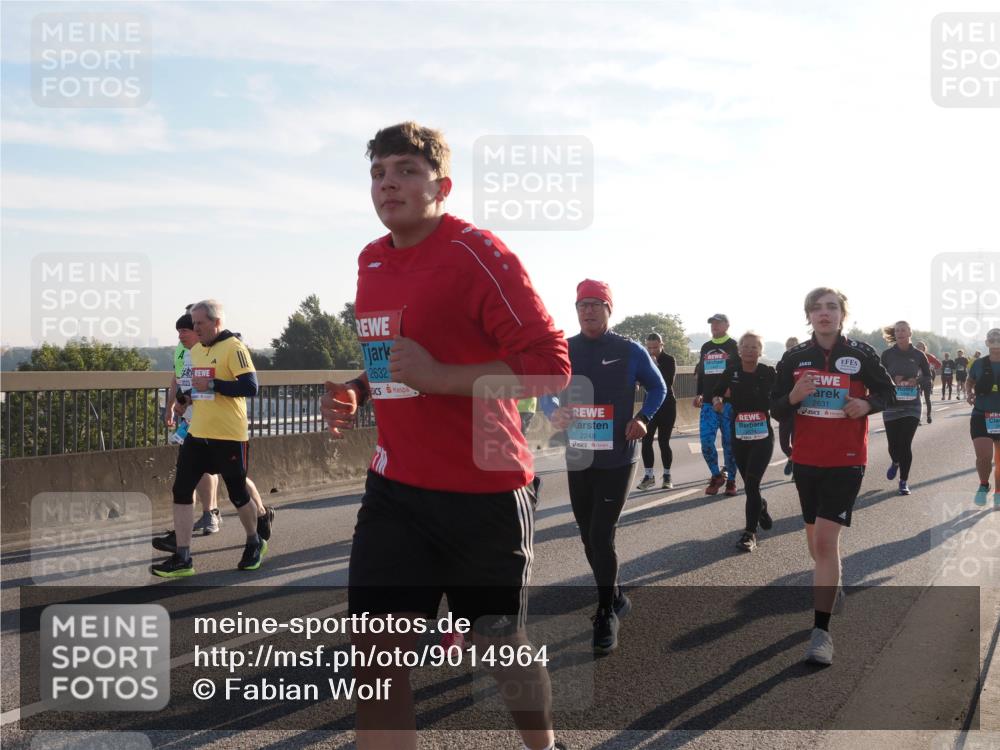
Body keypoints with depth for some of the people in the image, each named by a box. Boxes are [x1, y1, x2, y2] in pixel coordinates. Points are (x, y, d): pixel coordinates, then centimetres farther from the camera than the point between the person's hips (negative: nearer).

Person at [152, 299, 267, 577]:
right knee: (181, 491, 0)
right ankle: (182, 558, 6)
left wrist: (213, 385, -24)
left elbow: (250, 387, -20)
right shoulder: (195, 350, 12)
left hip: (228, 437, -7)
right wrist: (183, 400, 10)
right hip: (197, 434, 7)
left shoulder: (234, 348, -12)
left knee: (238, 494, 7)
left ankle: (255, 544, 32)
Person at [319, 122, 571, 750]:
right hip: (396, 487, 6)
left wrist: (437, 377, -24)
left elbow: (550, 365, -19)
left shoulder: (478, 254, -13)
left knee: (502, 644, 13)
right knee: (377, 652, -1)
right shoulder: (372, 262, 10)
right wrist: (357, 393, 5)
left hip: (485, 493, -5)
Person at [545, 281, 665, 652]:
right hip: (577, 459, 4)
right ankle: (614, 599, 34)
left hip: (616, 461, -4)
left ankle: (607, 615, 6)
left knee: (602, 538, -9)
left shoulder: (630, 351, -3)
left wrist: (643, 418, -8)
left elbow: (658, 387, 9)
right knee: (590, 538, 13)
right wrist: (553, 414, -11)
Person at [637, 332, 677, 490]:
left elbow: (668, 381, -18)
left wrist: (656, 366, -22)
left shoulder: (669, 360, -5)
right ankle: (648, 475, 6)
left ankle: (667, 476, 10)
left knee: (663, 441, -2)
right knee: (646, 440, -4)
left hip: (666, 405, -3)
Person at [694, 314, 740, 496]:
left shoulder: (734, 346, 2)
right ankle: (716, 476, 14)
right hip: (708, 403, 4)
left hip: (729, 403, -4)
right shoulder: (705, 348, 16)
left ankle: (731, 480, 12)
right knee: (706, 441, -4)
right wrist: (699, 394, 18)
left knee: (729, 442, 0)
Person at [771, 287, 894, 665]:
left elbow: (888, 393, 7)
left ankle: (821, 631, -9)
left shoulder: (862, 355, -5)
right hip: (806, 460, 4)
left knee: (826, 539, -13)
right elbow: (776, 409, 4)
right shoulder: (794, 358, 0)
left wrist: (867, 404, -15)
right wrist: (793, 397, -18)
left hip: (846, 461, -3)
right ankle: (830, 587, 47)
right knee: (815, 537, 16)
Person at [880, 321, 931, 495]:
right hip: (891, 405, 1)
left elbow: (928, 376, 9)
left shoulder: (918, 355, 0)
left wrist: (917, 381, -11)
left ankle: (904, 481, 9)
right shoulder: (887, 354, -1)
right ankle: (895, 462, 41)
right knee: (893, 444, 4)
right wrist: (892, 381, -15)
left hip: (912, 406, 0)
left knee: (906, 444, -6)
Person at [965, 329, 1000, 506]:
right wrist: (970, 393, -2)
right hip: (981, 417, -1)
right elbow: (970, 382, 17)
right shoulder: (979, 364, -1)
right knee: (983, 456, -13)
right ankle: (984, 485, 16)